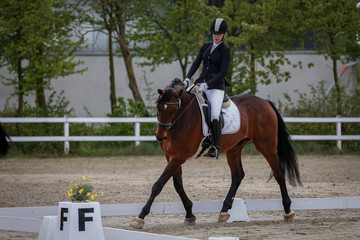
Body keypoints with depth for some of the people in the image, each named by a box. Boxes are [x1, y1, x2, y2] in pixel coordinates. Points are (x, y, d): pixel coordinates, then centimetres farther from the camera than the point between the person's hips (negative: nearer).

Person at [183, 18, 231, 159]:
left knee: (214, 116, -25)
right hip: (201, 83, 6)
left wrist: (207, 85, -20)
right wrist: (188, 78, -8)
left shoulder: (225, 50, -3)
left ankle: (216, 147, -17)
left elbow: (223, 72, -11)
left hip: (216, 86, -6)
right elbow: (196, 63, 9)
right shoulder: (205, 47, 14)